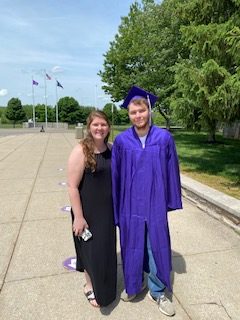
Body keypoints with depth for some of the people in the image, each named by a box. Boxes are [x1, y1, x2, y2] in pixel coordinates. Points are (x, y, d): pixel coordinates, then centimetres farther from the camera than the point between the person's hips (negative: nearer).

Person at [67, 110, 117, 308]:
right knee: (92, 249, 11)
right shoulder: (80, 151, -18)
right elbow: (72, 187, -19)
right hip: (88, 210, -6)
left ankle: (104, 283, 47)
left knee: (106, 248, 21)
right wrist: (78, 217, -19)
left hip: (108, 209, 6)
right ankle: (90, 286, 39)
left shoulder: (111, 149, 0)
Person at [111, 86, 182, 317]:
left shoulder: (164, 138, -6)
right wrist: (115, 205, 1)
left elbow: (172, 170, 0)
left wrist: (172, 200, 3)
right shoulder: (121, 141, -5)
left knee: (156, 247, 12)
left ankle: (157, 291, 35)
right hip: (130, 204, 1)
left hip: (155, 204, 0)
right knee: (132, 247, 16)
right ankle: (133, 284, 42)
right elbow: (115, 174, 0)